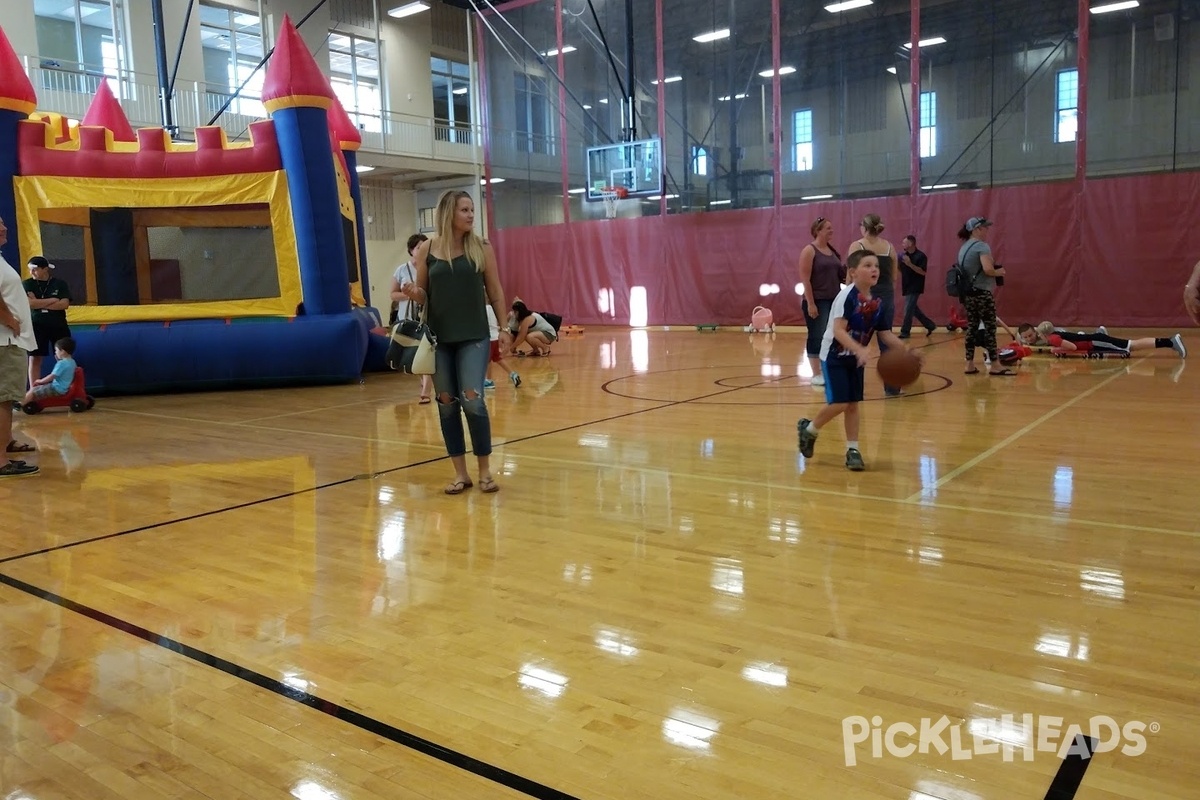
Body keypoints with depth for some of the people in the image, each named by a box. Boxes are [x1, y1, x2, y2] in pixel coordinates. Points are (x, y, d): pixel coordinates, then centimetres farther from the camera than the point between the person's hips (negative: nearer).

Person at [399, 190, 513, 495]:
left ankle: (485, 470, 5)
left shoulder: (482, 248, 0)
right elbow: (423, 295, 8)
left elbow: (495, 292, 4)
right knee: (446, 403, 5)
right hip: (439, 337, 2)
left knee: (472, 400, -10)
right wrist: (413, 292, -14)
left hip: (473, 336, -2)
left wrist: (504, 327, -1)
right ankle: (460, 473, 16)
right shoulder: (426, 250, 1)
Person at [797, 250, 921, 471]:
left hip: (855, 358, 7)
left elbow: (885, 334, 6)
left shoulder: (878, 303, 0)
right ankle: (808, 429, 14)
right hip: (834, 356, -6)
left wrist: (907, 350, -7)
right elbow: (838, 330, -29)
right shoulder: (847, 295, -21)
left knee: (853, 404, 6)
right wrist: (859, 349, -41)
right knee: (839, 403, -11)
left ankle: (852, 450, 14)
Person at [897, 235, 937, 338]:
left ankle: (905, 332, 1)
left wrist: (910, 264, -26)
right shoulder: (903, 255, 7)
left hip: (915, 288, -7)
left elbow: (923, 272, -18)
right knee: (913, 309, 12)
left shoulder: (921, 256, -12)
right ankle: (930, 325, 25)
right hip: (907, 287, 7)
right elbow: (900, 269, 13)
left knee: (908, 310, -7)